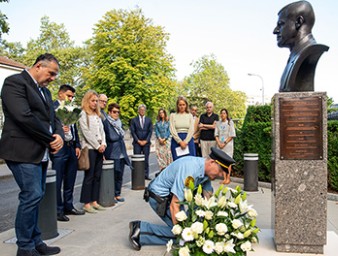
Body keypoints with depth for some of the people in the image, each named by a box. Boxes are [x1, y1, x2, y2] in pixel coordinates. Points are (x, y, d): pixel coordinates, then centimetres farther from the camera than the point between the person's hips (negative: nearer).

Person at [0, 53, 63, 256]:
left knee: (35, 197, 11)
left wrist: (59, 136, -6)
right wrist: (51, 140, -14)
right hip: (23, 152, -8)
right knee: (32, 196, -8)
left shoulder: (45, 91, 19)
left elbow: (54, 118, 17)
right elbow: (24, 116, -21)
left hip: (41, 153, 9)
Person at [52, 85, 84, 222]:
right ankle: (58, 210, 9)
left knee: (70, 181, 14)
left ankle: (68, 206, 25)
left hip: (71, 148, 7)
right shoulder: (52, 107, -5)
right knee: (57, 181, 0)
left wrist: (77, 146, 13)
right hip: (59, 148, -7)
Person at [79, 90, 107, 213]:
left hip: (100, 148, 7)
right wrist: (97, 146, -10)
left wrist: (103, 144, -1)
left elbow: (102, 131, 14)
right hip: (89, 148, -7)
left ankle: (94, 201, 14)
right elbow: (87, 133, -11)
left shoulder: (97, 115, 17)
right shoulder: (83, 114, -5)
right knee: (89, 176, -4)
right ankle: (86, 204, 3)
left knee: (97, 176, 7)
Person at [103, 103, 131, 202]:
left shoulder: (119, 122, 14)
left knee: (119, 175, 10)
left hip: (121, 153, 7)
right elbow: (111, 138, -15)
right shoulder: (105, 123, -10)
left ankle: (117, 194, 21)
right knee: (112, 175, -1)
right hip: (112, 154, -7)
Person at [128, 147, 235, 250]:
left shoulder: (205, 170, -5)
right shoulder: (190, 170, -33)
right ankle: (141, 230, -9)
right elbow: (174, 205, -32)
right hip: (159, 197, -9)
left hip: (169, 195, 9)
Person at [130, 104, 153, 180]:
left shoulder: (148, 120, 10)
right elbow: (132, 132, 0)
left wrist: (146, 141, -5)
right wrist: (138, 141, -7)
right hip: (137, 143, -1)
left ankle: (146, 175, 7)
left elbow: (150, 131, 5)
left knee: (146, 159, 2)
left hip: (146, 142, 1)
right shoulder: (134, 120, 5)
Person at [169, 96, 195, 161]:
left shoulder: (190, 115, 8)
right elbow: (172, 130, -4)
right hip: (176, 140, -1)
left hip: (188, 140, 1)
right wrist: (180, 142, -12)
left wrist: (185, 142, -12)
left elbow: (191, 130, 0)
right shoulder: (173, 115, 4)